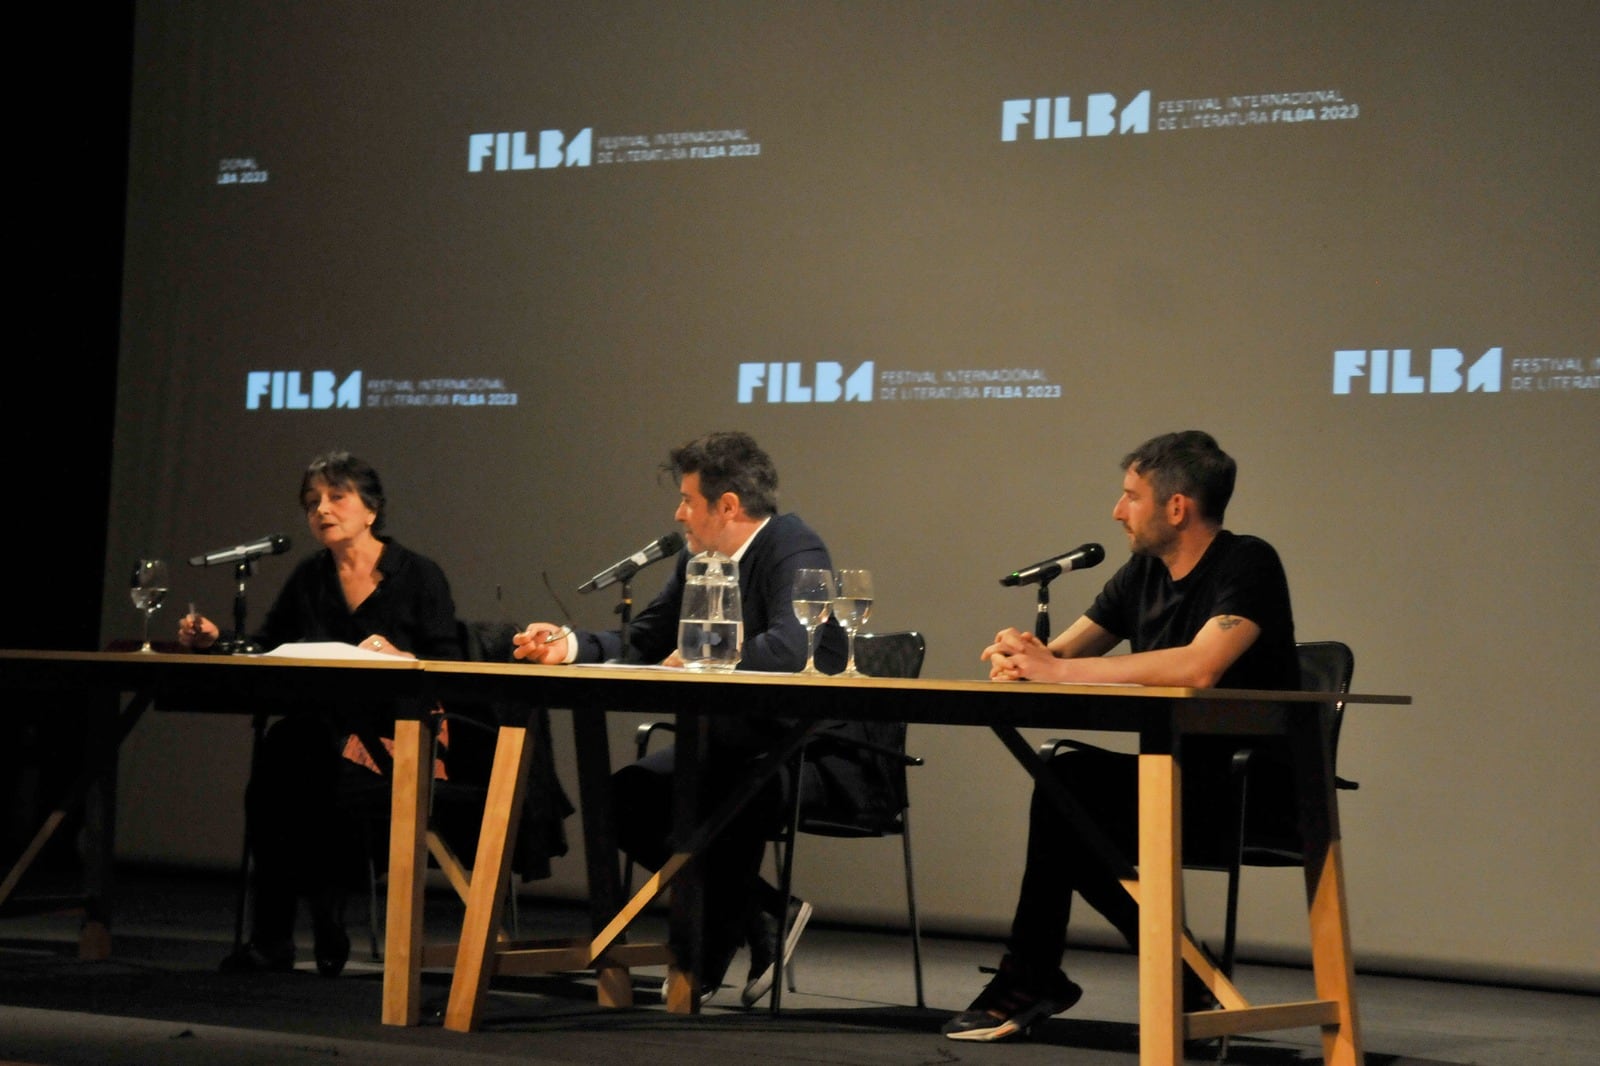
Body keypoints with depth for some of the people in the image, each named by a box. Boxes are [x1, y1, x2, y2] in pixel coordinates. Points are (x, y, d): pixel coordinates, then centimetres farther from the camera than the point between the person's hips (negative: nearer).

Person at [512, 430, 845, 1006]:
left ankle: (710, 956, -11)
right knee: (624, 797, -3)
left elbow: (790, 649, -34)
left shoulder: (795, 549, -17)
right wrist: (570, 645, -2)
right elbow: (641, 644, 15)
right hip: (732, 742, 9)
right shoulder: (696, 558, 7)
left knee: (734, 790, -34)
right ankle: (766, 912, 3)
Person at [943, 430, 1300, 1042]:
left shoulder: (1247, 566, -13)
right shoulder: (1144, 573, 11)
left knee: (1068, 783, -24)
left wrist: (1055, 669, -24)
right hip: (1176, 776, 7)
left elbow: (1199, 668, -30)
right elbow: (1059, 654, 11)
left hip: (1251, 790, -7)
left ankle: (1030, 980, -9)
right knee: (1061, 778, -20)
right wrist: (1019, 658, -15)